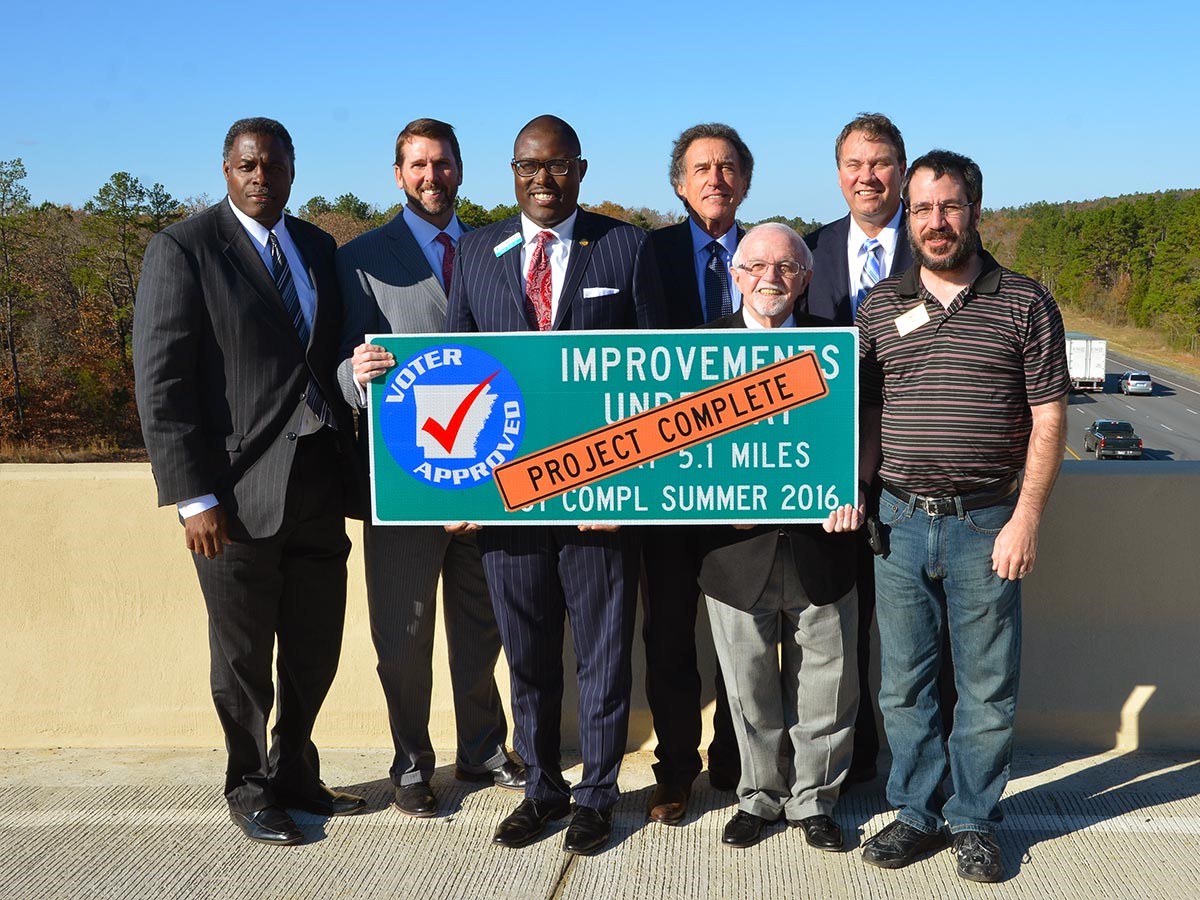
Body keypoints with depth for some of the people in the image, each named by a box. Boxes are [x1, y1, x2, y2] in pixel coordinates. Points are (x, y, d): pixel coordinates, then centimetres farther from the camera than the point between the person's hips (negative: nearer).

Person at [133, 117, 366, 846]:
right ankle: (249, 788, 28)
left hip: (319, 484, 5)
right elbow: (161, 382, -10)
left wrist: (351, 460, 7)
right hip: (239, 491, -5)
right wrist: (193, 497, -15)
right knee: (244, 658, 9)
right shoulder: (184, 250, -6)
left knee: (315, 650, 13)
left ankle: (295, 774, 33)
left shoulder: (317, 246, 12)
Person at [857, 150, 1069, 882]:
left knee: (988, 686, 7)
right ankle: (918, 815, 26)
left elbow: (1049, 417, -3)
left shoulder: (1024, 302, 0)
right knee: (904, 683, 11)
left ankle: (976, 822, 24)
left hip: (987, 525, -2)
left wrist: (1026, 519, -9)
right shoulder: (881, 306, 7)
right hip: (902, 521, 2)